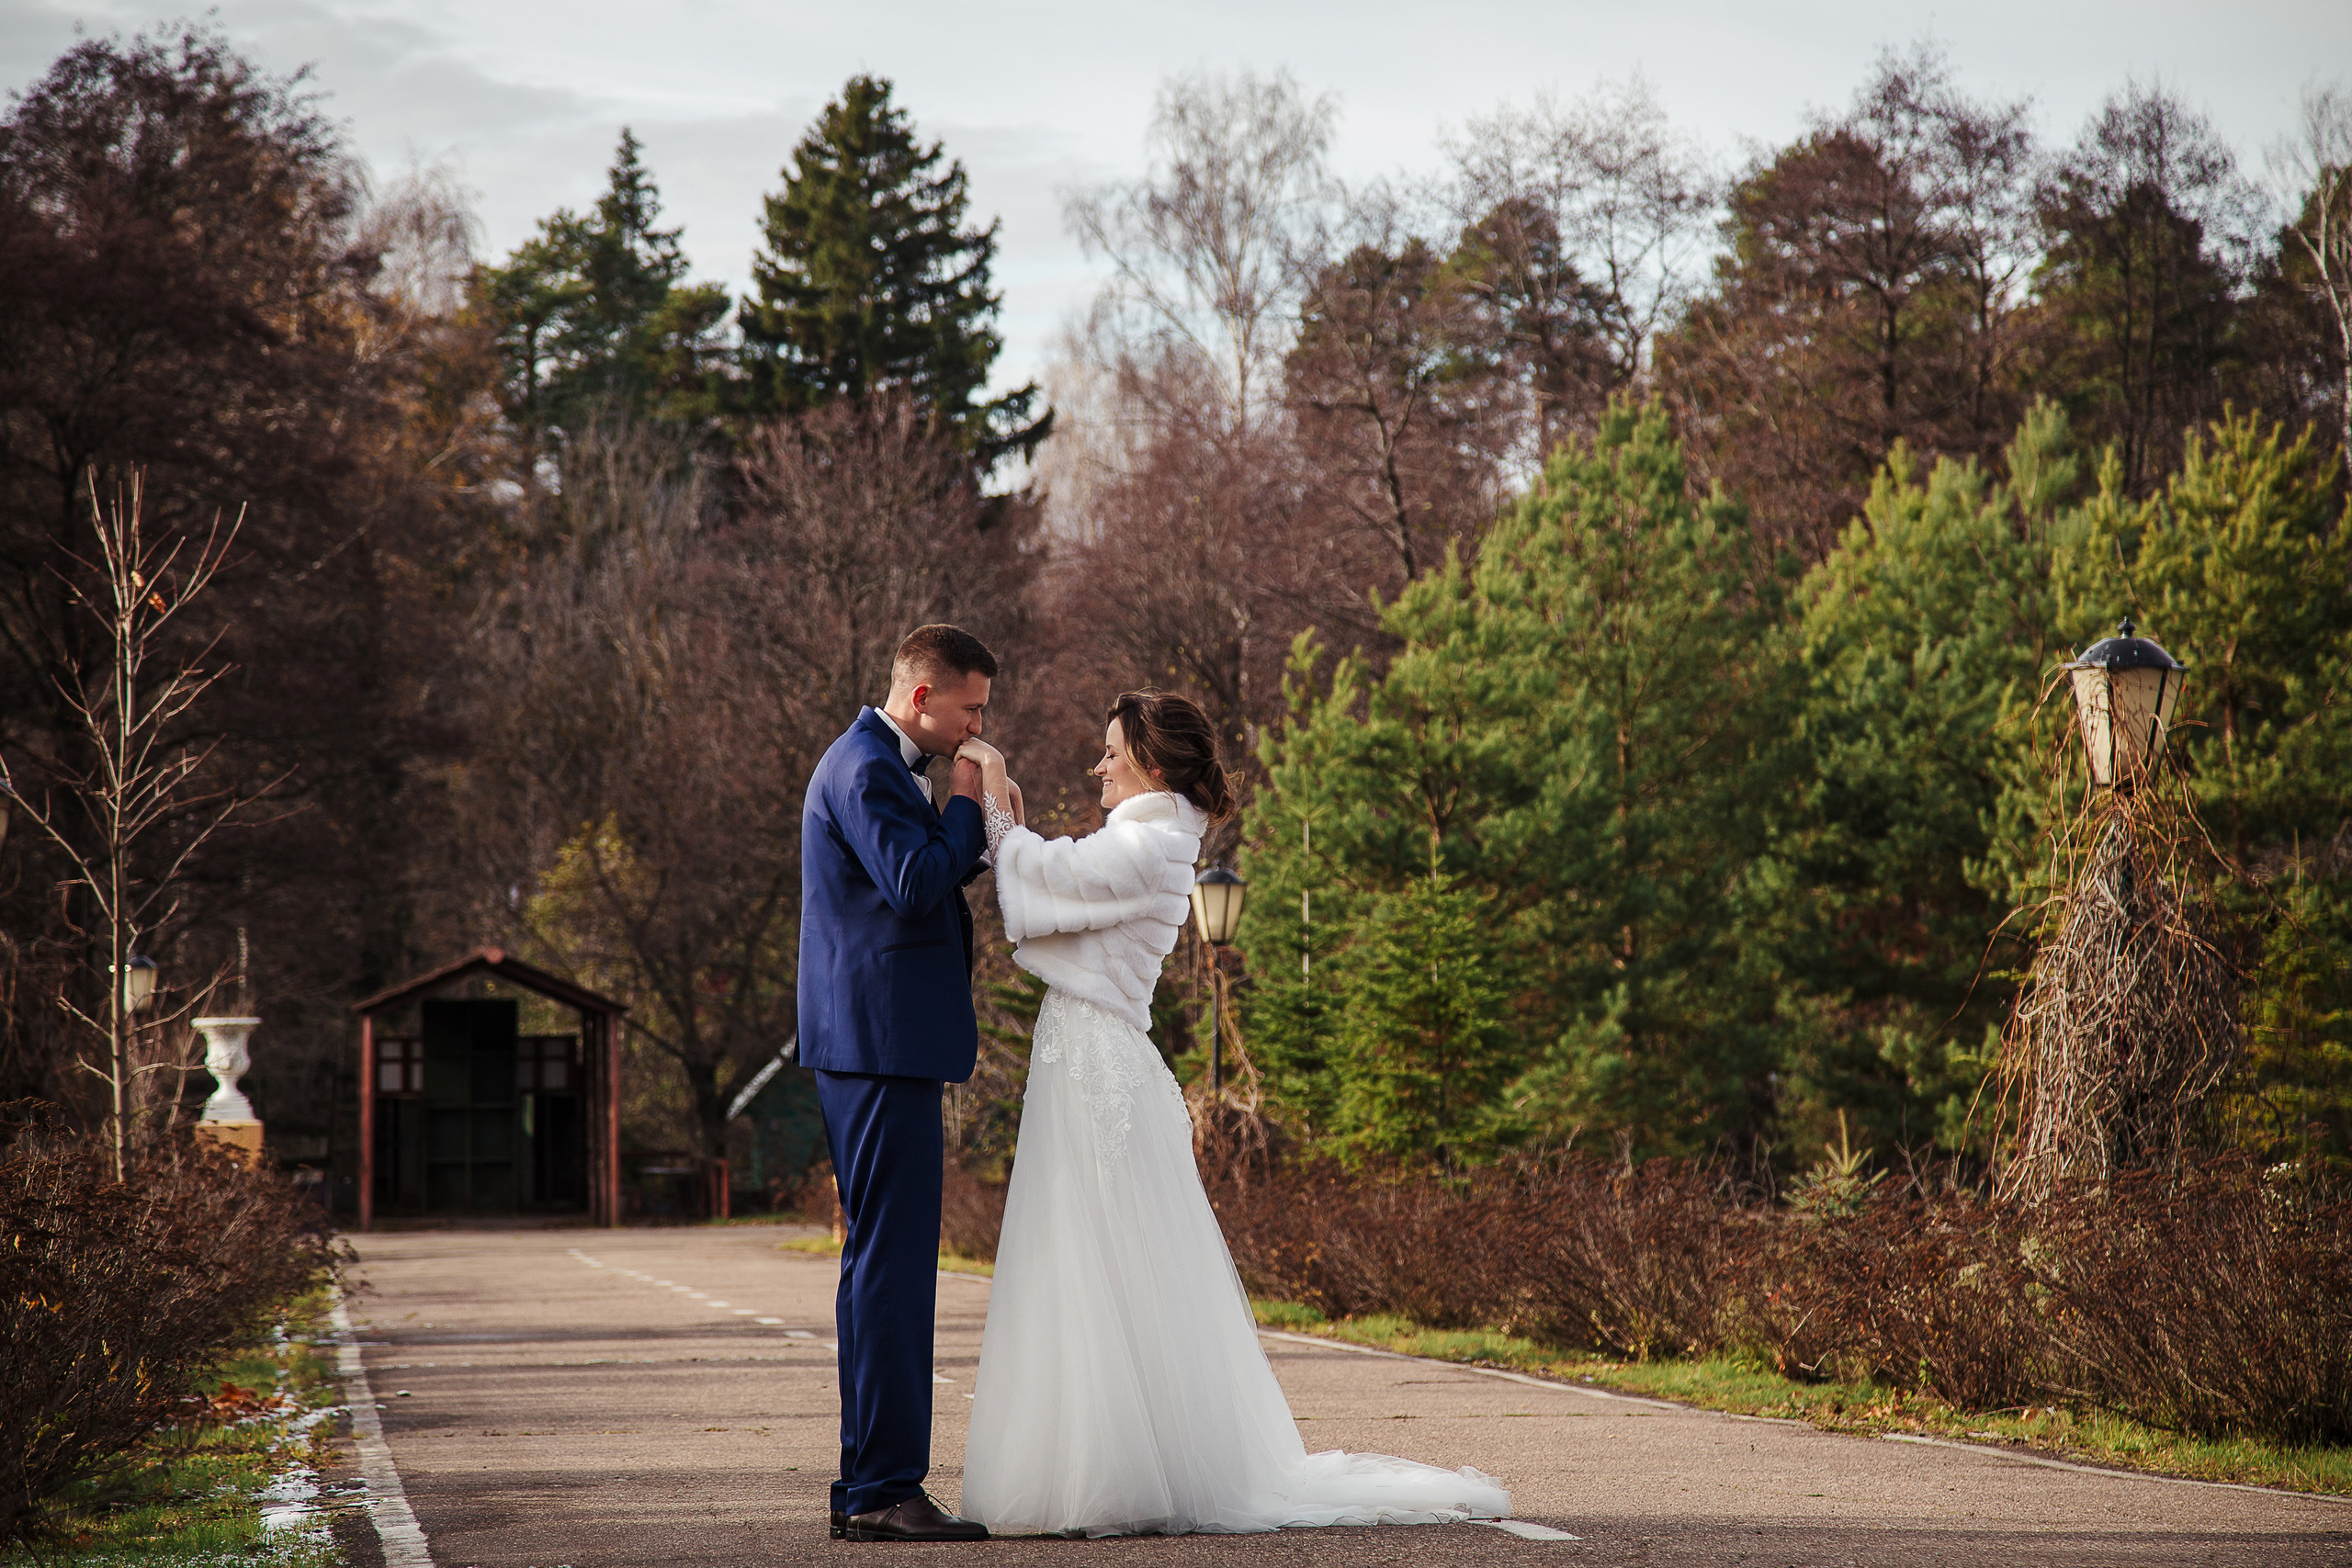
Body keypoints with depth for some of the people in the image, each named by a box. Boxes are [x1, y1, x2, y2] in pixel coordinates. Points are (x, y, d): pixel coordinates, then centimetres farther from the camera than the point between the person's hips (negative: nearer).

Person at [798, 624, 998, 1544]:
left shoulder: (878, 766, 21)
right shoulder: (866, 769, -12)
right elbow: (915, 885, -23)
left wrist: (976, 831, 10)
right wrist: (967, 806, -8)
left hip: (877, 1047, 11)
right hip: (883, 1043, -11)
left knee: (882, 1265, 12)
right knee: (893, 1266, -11)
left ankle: (869, 1488, 16)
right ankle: (885, 1491, -10)